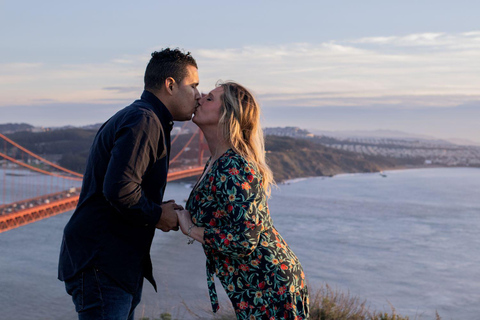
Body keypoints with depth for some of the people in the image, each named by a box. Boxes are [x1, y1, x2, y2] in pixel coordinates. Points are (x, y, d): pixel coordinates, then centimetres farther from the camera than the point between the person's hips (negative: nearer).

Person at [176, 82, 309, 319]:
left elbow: (244, 241, -28)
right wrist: (180, 214, 4)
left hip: (269, 288, -9)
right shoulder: (215, 162, 7)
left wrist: (191, 230, -17)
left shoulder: (233, 169, -24)